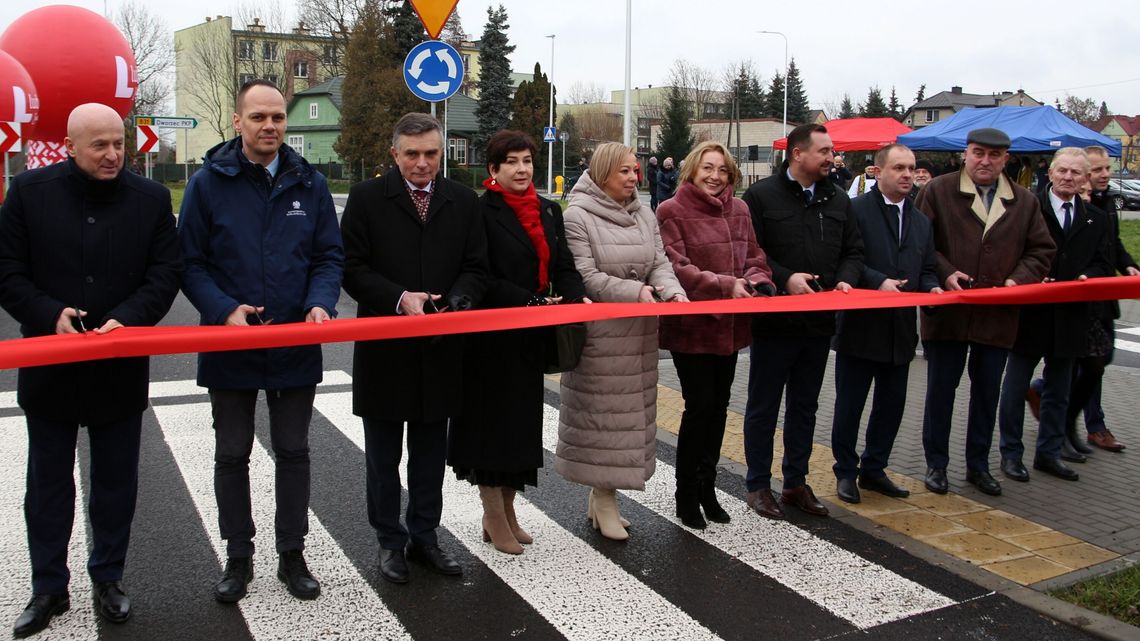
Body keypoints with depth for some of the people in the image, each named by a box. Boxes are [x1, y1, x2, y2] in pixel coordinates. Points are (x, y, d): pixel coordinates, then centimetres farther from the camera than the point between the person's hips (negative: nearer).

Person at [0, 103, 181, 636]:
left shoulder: (151, 198, -1)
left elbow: (164, 274, -3)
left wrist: (127, 319, -19)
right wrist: (50, 314, -18)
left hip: (121, 368, 0)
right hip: (49, 367, 0)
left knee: (116, 483, 12)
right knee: (48, 485, 12)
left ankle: (108, 579, 29)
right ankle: (48, 589, 26)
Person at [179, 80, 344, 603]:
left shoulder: (309, 183, 3)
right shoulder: (209, 182, -3)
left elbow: (329, 256, 4)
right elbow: (190, 262, -2)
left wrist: (321, 304, -15)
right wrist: (224, 310, -18)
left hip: (296, 344, 2)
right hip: (230, 345, -1)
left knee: (293, 451, 11)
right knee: (232, 455, 10)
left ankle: (292, 555, 26)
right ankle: (238, 559, 26)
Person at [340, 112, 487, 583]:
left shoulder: (463, 201, 6)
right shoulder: (367, 197, -3)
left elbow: (476, 269, 4)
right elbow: (352, 268, -7)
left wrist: (454, 304, -15)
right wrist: (399, 298, -21)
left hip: (441, 348, 3)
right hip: (384, 347, -2)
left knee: (431, 453, 14)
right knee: (384, 455, 10)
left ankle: (424, 536, 29)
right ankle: (390, 541, 25)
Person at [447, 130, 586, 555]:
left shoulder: (549, 211, 11)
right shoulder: (482, 212, -10)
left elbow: (564, 267, 8)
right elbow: (483, 279, -15)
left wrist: (577, 298, -11)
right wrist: (533, 303, -21)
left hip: (531, 337, 7)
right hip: (492, 335, -6)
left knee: (522, 420, 13)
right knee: (493, 419, 2)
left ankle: (507, 510, 26)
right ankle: (494, 518, 15)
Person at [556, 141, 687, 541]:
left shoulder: (644, 214, 12)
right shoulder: (578, 216, -9)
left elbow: (659, 263, 8)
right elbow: (586, 276, -15)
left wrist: (672, 291, -12)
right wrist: (635, 291, -22)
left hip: (639, 330, 7)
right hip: (597, 331, -7)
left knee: (628, 413, 11)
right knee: (600, 413, -1)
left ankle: (602, 495, 24)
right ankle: (605, 501, 11)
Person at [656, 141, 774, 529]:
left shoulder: (739, 210, 10)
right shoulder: (672, 211, -8)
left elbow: (755, 257, 12)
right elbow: (677, 268, -16)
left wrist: (756, 280, -10)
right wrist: (726, 285, -24)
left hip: (729, 324, 6)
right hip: (691, 326, -6)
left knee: (719, 406, 13)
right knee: (699, 406, -4)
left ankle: (707, 488, 28)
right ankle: (687, 496, 12)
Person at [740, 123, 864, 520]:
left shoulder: (838, 201, 11)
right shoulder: (762, 196, -7)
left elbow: (853, 252, 14)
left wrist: (845, 279, -5)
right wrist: (784, 278, -21)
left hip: (818, 322, 6)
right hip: (774, 320, -6)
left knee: (805, 406, 15)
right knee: (763, 407, 6)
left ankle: (796, 483, 28)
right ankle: (758, 485, 19)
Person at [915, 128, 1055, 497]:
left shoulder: (1024, 202, 9)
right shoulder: (938, 191, -2)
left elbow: (1042, 250, 10)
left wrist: (1019, 280, -7)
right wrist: (945, 273, -17)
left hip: (998, 314, 3)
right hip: (947, 311, -3)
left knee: (988, 392, 12)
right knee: (941, 389, 6)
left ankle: (978, 465, 26)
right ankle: (936, 464, 18)